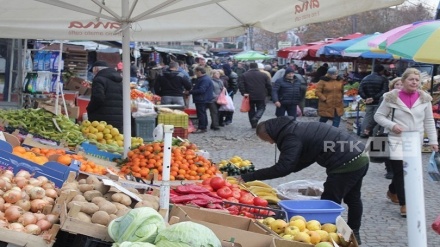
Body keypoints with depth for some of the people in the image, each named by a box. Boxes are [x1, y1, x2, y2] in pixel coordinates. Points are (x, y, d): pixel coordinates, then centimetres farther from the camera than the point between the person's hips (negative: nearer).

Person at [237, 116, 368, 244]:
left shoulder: (291, 137, -16)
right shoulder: (296, 127, 15)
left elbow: (282, 168, -25)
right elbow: (307, 157, 20)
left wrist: (247, 177, -22)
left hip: (346, 164, -11)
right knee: (353, 199, 26)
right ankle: (354, 234, 42)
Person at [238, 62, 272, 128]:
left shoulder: (244, 75, 2)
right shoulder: (263, 75, 2)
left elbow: (240, 85, -9)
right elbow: (269, 86, 1)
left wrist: (243, 93, -8)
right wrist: (270, 93, 14)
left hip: (250, 96, 1)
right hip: (261, 96, -1)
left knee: (251, 110, 15)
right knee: (261, 108, 10)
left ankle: (253, 125, 16)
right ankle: (255, 118, -17)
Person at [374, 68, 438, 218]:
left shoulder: (424, 98, 1)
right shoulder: (392, 97, -8)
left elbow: (429, 121, 7)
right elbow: (378, 116, -1)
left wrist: (433, 141, 5)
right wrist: (391, 125, -16)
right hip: (397, 140, -4)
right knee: (400, 170, -11)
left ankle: (392, 191, 39)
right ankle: (404, 205, -3)